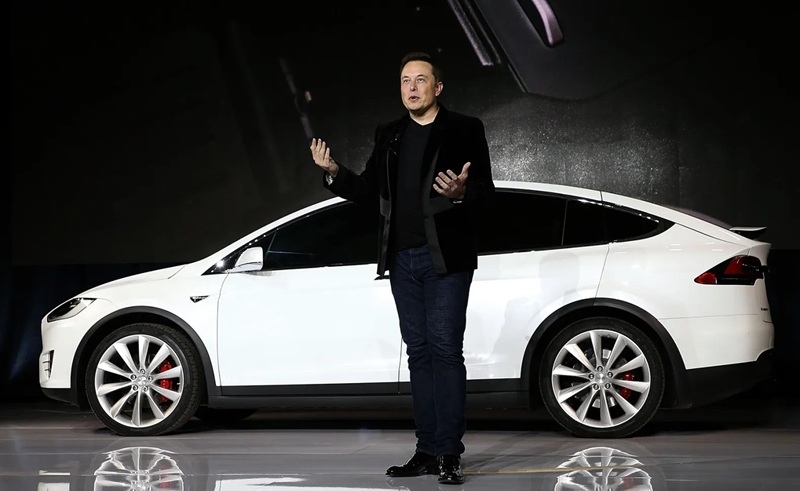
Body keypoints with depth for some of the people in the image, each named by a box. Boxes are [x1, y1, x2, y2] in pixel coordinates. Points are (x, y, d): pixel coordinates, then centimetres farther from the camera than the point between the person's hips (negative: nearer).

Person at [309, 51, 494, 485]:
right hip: (403, 258, 5)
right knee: (419, 352, 7)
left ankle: (449, 453, -7)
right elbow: (367, 192, 14)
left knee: (445, 350, -9)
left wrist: (461, 193, -27)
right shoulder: (389, 135, 15)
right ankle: (427, 449, 11)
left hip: (445, 257, -5)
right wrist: (333, 171, -2)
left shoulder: (464, 130, 0)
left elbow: (485, 192, -6)